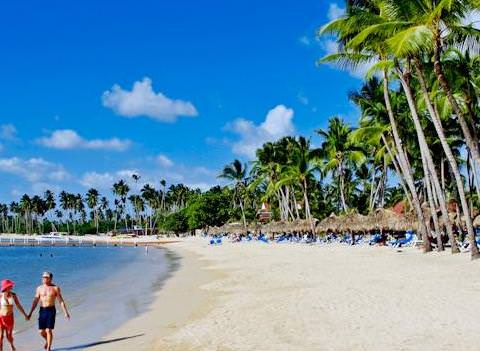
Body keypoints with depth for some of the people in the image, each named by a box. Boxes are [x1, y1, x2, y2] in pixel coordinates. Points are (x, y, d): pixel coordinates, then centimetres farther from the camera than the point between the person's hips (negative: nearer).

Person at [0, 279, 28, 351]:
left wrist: (25, 315, 7)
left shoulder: (13, 295, -4)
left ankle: (12, 345, 39)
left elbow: (19, 306, 5)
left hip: (9, 318, 2)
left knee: (9, 336, 6)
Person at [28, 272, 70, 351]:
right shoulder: (39, 288, 5)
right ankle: (47, 340, 38)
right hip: (42, 311, 3)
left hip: (51, 310, -3)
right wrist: (30, 313, 3)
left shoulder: (55, 288, -5)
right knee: (41, 331, 5)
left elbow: (61, 301, -3)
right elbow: (35, 301, 9)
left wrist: (66, 313, -8)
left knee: (48, 330, -9)